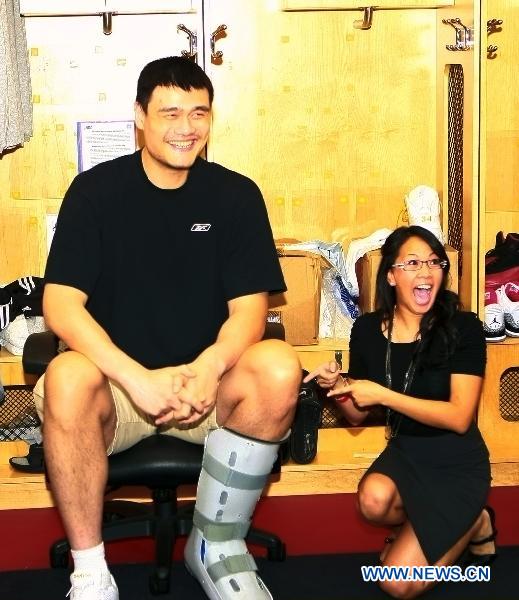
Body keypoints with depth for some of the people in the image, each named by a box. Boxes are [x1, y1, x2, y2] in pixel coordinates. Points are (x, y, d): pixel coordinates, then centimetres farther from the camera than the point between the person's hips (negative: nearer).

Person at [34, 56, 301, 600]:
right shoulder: (95, 190, -3)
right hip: (116, 384, -1)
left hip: (206, 385, 2)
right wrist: (138, 378, -27)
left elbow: (249, 306, -5)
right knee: (68, 377, -34)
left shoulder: (236, 195, 1)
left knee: (279, 367, -28)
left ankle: (217, 545, -7)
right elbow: (60, 304, -12)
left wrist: (207, 369, -27)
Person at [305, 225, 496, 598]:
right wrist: (338, 387, -17)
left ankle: (475, 524, 14)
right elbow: (357, 416, 6)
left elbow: (459, 417, -22)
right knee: (374, 500, -33)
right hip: (404, 453, 4)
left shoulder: (464, 329, -17)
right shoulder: (368, 330, -5)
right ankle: (420, 528, 3)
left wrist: (382, 394, -25)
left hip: (458, 464, -4)